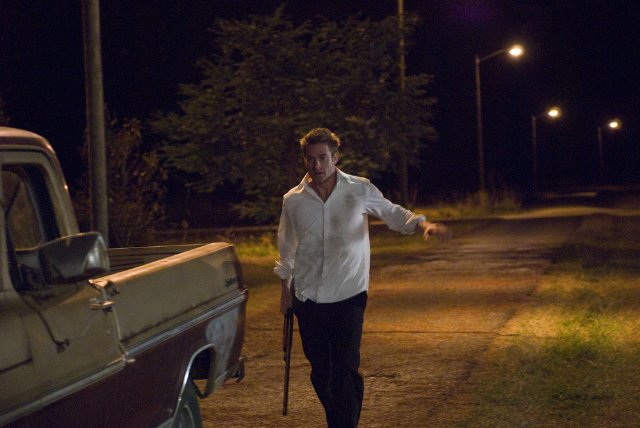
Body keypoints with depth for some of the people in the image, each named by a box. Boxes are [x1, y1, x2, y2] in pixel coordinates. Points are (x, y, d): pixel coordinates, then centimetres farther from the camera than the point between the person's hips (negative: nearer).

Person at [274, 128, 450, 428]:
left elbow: (393, 214, 8)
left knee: (346, 370, -10)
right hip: (307, 299, 2)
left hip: (348, 296, -2)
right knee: (320, 372, 10)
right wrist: (285, 290, 15)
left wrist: (423, 224, -10)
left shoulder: (360, 190, -5)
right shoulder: (293, 200, -1)